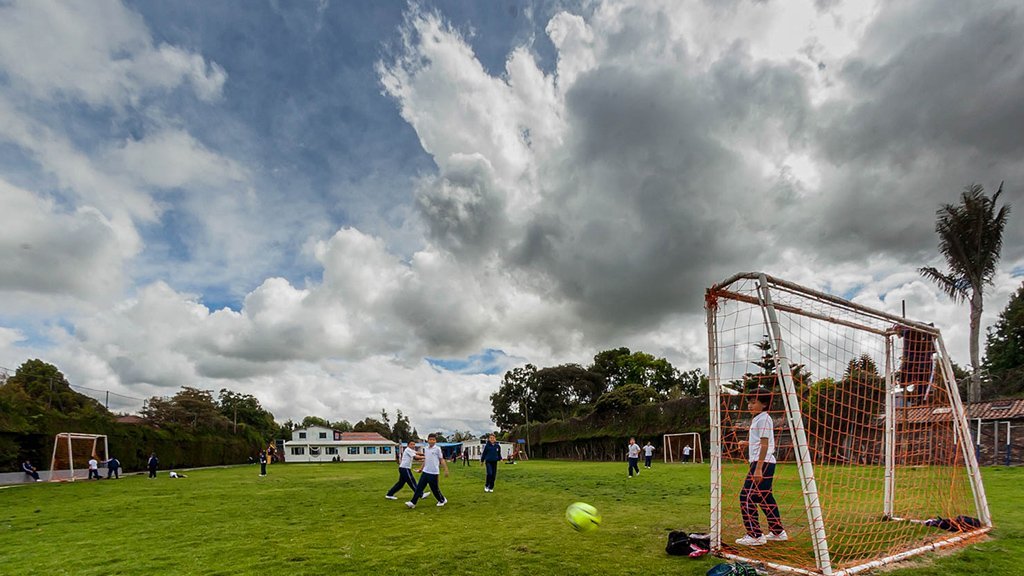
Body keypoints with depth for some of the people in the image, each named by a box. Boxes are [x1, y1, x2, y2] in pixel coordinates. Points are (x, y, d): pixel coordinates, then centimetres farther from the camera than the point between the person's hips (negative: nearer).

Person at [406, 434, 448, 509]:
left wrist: (446, 470, -11)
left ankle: (442, 500, 27)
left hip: (434, 473, -5)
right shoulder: (426, 449, 8)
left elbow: (442, 460, -6)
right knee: (419, 487, -1)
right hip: (425, 472, 5)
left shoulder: (437, 449, -8)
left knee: (435, 488, 5)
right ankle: (413, 503, 2)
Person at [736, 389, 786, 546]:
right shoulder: (758, 419, 17)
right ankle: (777, 532, 27)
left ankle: (755, 535, -5)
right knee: (765, 498, 18)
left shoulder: (763, 419, -13)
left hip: (762, 463, -10)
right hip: (765, 463, 10)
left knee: (746, 497, -9)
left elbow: (764, 444, -19)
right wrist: (748, 443, 12)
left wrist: (758, 468, -23)